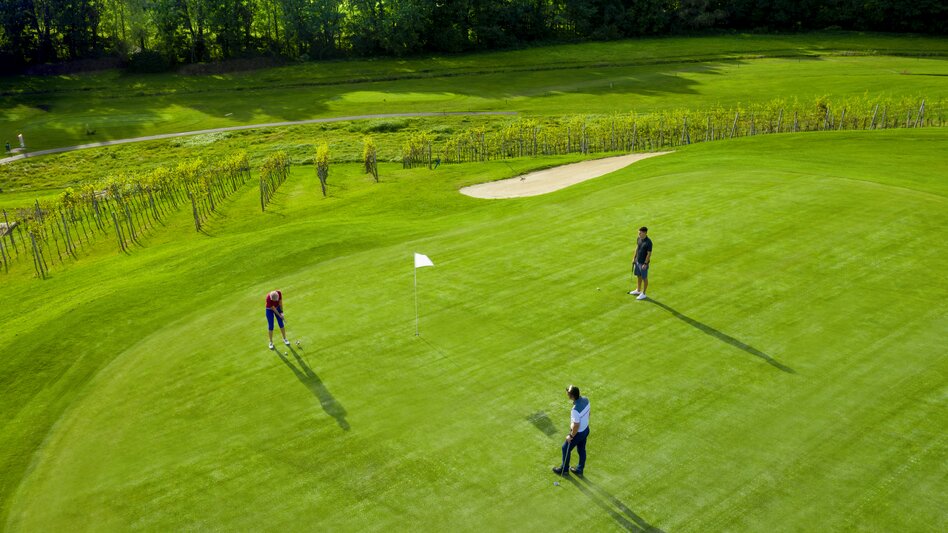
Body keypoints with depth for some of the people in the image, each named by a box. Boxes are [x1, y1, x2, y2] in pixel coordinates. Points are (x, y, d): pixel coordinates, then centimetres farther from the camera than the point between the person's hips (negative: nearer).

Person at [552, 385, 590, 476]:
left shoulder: (575, 410, -39)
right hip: (586, 429, 7)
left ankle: (564, 469, 39)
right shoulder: (585, 399, -15)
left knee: (566, 448, 18)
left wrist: (571, 436, -12)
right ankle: (579, 470, 43)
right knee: (582, 450, 24)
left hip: (578, 433, -7)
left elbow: (576, 426, -28)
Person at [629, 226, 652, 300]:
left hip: (643, 263, -7)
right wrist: (634, 258, 13)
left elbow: (649, 254, -20)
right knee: (638, 276, 21)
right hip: (637, 261, 8)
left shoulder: (648, 242, -25)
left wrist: (645, 264, -18)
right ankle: (638, 290, 38)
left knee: (644, 278, 7)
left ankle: (643, 294, 18)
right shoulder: (639, 239, -2)